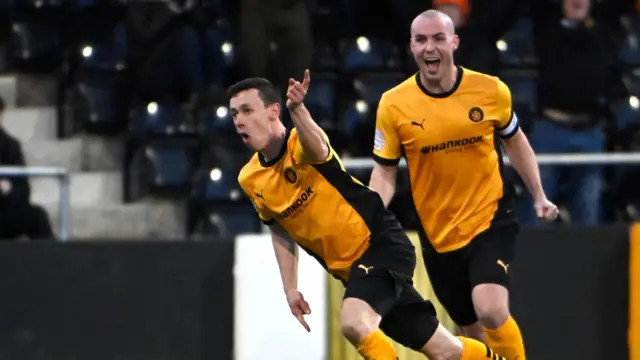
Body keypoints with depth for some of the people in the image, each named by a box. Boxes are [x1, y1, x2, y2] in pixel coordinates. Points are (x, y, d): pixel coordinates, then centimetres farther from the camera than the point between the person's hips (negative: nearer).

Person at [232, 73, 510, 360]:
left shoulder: (301, 145, -18)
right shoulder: (250, 180, 2)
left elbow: (318, 150, -45)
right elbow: (281, 231, 19)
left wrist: (297, 110, -65)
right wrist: (291, 289, 11)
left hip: (381, 242, -7)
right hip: (349, 268, 7)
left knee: (353, 322, -33)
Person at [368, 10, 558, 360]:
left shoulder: (490, 90, -8)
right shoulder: (393, 105, -9)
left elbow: (514, 141, 12)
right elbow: (384, 173, -1)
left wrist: (539, 196, 11)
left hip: (490, 222, -2)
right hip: (437, 235, 2)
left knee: (491, 312, -24)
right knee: (473, 330, 9)